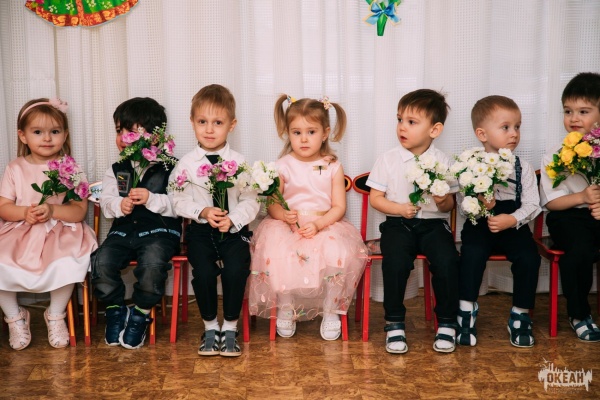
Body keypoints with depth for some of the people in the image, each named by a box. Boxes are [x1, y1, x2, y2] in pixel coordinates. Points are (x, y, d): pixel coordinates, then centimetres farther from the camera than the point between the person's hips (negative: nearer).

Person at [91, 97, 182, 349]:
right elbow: (105, 202, 8)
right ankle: (116, 309, 5)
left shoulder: (170, 169, 3)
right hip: (123, 230, 4)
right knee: (101, 261, -23)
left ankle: (140, 314, -6)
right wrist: (119, 205, -13)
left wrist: (152, 199, -19)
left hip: (159, 230, -4)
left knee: (152, 262, -34)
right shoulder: (116, 170, 17)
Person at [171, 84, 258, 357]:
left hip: (234, 230, 0)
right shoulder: (186, 164, 3)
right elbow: (180, 201, 1)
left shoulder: (239, 162, 2)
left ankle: (230, 328, -2)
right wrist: (203, 212, -16)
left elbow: (250, 202, -2)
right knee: (204, 272, -23)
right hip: (201, 231, 0)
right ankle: (210, 327, 3)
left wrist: (232, 219, -18)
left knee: (236, 271, -25)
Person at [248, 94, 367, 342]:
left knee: (337, 251, -30)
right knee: (278, 251, -30)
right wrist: (283, 214, -19)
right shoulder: (283, 166, 5)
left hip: (325, 226, 0)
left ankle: (331, 310, -10)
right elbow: (271, 204, 4)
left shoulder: (332, 166, 5)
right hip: (288, 227, 0)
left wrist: (318, 223, -18)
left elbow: (339, 207, 0)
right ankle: (285, 309, -9)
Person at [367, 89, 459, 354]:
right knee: (395, 262, -29)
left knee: (447, 261, -26)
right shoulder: (388, 159, 2)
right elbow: (375, 198, 2)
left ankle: (446, 323, -4)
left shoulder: (443, 162, 4)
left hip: (433, 223, 1)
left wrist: (443, 202, -17)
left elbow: (449, 205, 7)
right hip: (398, 223, -1)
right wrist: (400, 208, -13)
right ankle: (394, 324, -10)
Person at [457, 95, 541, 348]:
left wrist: (512, 220, -18)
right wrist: (479, 204, -25)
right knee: (472, 253, -30)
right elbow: (462, 203, -3)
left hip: (514, 225, 2)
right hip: (479, 224, -2)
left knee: (529, 257, -22)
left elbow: (532, 204, -1)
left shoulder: (523, 168, 5)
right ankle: (467, 312, -13)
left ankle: (520, 316, -2)